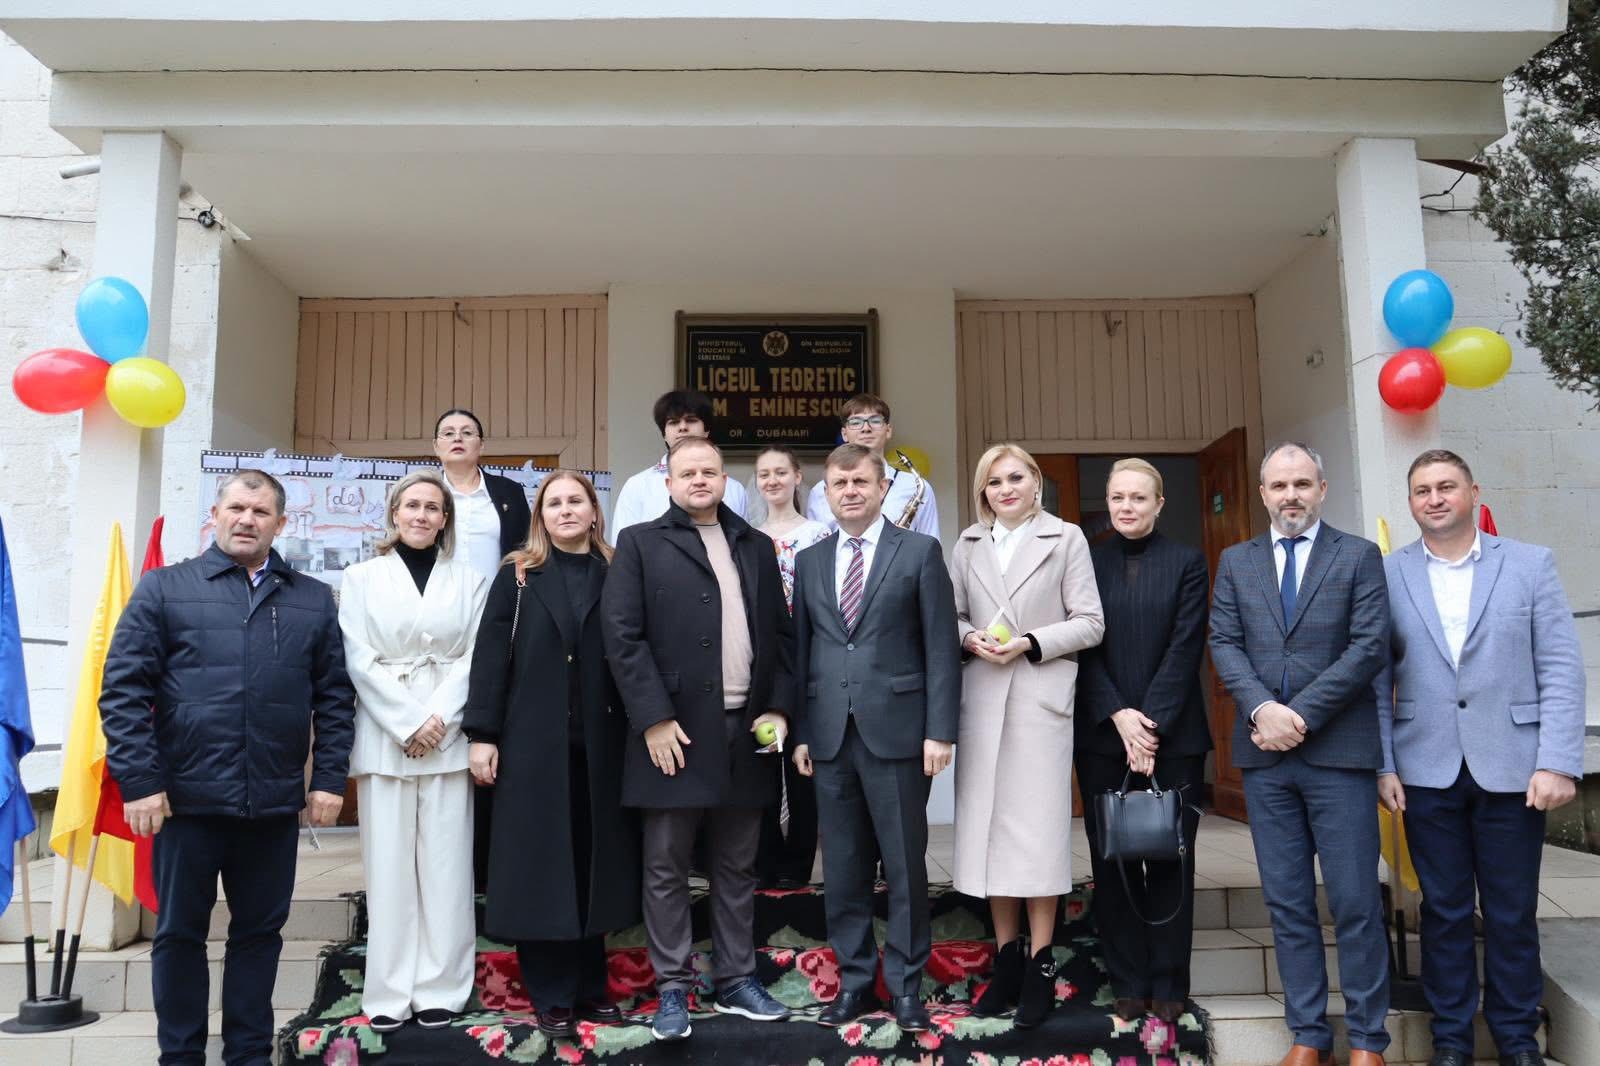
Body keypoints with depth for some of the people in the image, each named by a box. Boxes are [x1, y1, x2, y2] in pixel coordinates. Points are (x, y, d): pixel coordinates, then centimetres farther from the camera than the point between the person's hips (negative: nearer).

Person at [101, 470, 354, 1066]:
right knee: (180, 931, 11)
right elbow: (123, 689, -3)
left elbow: (335, 696, 8)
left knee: (260, 931, 12)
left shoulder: (313, 600, 8)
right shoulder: (164, 588, 1)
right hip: (187, 797, -2)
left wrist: (330, 778, 1)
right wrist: (140, 781, -9)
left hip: (276, 802, 2)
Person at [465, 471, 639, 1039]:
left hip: (599, 743, 2)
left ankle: (590, 984, 22)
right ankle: (551, 995, 13)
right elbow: (490, 654, -1)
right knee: (540, 863, 2)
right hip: (534, 741, -1)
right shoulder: (518, 575, 5)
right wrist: (482, 734, -8)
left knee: (592, 860, 8)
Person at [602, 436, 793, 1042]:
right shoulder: (640, 544, 2)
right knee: (666, 870, 5)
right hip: (675, 733, -3)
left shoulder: (756, 547, 14)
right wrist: (654, 719, -13)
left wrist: (778, 708, 2)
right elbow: (622, 636, -6)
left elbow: (780, 633, 13)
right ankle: (672, 989, 17)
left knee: (736, 870, 13)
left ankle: (735, 981, 24)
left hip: (746, 733, 4)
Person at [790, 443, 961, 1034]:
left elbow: (941, 647, -3)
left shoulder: (920, 552, 0)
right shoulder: (809, 561, 12)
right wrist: (799, 732, 7)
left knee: (905, 867, 5)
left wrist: (940, 730, -9)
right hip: (830, 736, 4)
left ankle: (905, 985, 19)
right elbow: (801, 650, 12)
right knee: (842, 870, 10)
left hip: (896, 731, -3)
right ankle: (855, 981, 23)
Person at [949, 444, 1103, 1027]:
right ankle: (1006, 961, 17)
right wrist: (970, 639, -7)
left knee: (1038, 826, -3)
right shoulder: (968, 545, 14)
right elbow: (952, 616, 14)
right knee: (988, 824, 4)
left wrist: (1030, 643, -12)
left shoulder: (1066, 538, 4)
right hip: (982, 698, 3)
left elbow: (1089, 623, 0)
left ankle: (1040, 967, 8)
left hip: (1041, 696, -3)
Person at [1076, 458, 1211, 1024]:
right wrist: (1119, 715, -11)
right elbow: (1083, 647, 1)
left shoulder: (1187, 563, 3)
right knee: (1112, 862, 5)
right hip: (1102, 735, 1)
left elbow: (1185, 649, -4)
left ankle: (1169, 983, 16)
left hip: (1173, 735, -1)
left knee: (1171, 860, 6)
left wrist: (1151, 723, -12)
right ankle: (1128, 982, 15)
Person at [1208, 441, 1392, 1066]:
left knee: (1355, 901, 2)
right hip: (1264, 754, 3)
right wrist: (1263, 709, -13)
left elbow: (1370, 646, -6)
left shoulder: (1359, 557, 4)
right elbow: (1224, 644, 4)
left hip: (1339, 750, -3)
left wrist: (1301, 714, -13)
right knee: (1287, 901, 8)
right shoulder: (1235, 563, 12)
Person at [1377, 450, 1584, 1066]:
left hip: (1511, 770, 0)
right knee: (1444, 910, 10)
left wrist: (1559, 763, -9)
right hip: (1428, 771, 0)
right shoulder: (1386, 575, 3)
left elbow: (1561, 670, -2)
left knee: (1512, 913, 9)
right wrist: (1383, 765, -3)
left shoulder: (1531, 565, 2)